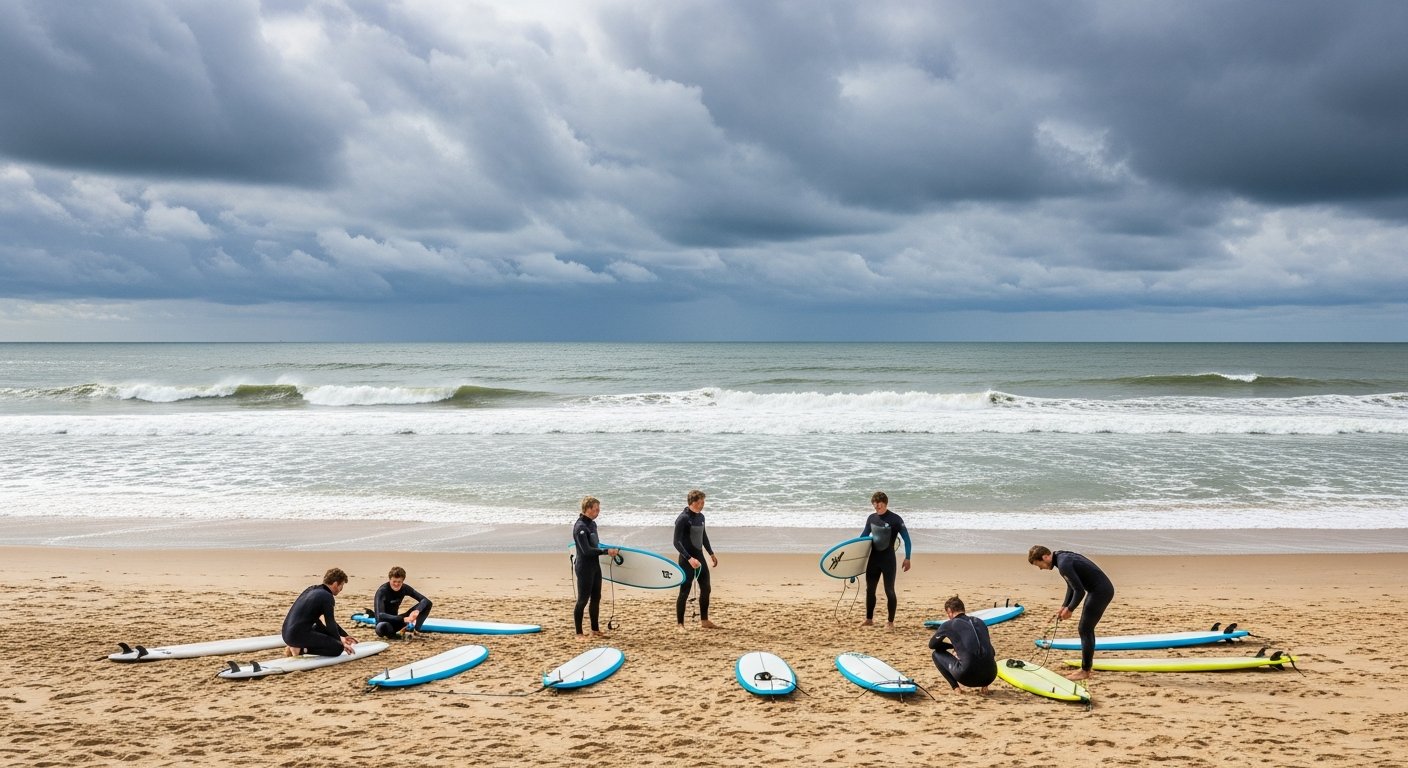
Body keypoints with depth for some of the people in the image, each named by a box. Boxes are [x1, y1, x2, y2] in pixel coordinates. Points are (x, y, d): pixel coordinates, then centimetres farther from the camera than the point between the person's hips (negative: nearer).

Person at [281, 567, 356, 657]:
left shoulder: (313, 589, 17)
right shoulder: (327, 597, -10)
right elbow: (330, 624, -6)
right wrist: (341, 642, 10)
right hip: (299, 635, -9)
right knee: (338, 648, -8)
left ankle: (298, 645, 10)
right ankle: (301, 649, -10)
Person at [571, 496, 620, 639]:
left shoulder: (592, 524, 9)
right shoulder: (580, 527, -20)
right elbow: (587, 550, -25)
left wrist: (610, 550, 7)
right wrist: (606, 551, -24)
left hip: (595, 566, 9)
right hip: (584, 568, -9)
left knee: (596, 598, 14)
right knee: (583, 600, -1)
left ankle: (595, 630, 25)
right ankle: (579, 633, 9)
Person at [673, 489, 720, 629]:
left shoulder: (701, 517, 8)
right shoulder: (683, 519, -16)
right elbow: (677, 542, -20)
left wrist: (711, 553, 25)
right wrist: (689, 558, -28)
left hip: (699, 557, 8)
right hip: (687, 560, -8)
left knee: (706, 589, 13)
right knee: (684, 592, -3)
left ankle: (704, 621, 25)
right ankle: (680, 624, 6)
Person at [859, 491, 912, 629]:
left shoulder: (895, 519, -11)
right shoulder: (871, 518, 6)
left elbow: (906, 539, -9)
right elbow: (863, 536, 16)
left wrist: (907, 558, -13)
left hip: (888, 559, -6)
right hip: (873, 558, 6)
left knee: (889, 590, -2)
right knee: (870, 589, 10)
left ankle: (890, 622, 8)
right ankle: (869, 619, 21)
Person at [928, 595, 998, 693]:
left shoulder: (948, 625, 7)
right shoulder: (980, 622, 20)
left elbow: (932, 645, 24)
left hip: (968, 675, -5)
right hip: (990, 677, 5)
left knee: (937, 653, 20)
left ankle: (955, 687, 7)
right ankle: (984, 685, 18)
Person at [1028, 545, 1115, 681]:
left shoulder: (1063, 564, -21)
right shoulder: (1062, 557, 10)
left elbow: (1079, 591, -22)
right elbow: (1072, 586, 19)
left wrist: (1070, 610, -9)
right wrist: (1064, 606, 13)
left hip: (1101, 591, -10)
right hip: (1103, 589, 10)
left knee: (1085, 630, -3)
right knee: (1085, 628, 15)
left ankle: (1085, 671, 4)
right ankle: (1087, 667, 23)